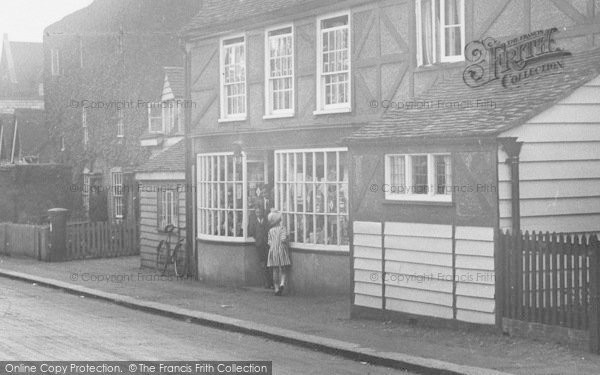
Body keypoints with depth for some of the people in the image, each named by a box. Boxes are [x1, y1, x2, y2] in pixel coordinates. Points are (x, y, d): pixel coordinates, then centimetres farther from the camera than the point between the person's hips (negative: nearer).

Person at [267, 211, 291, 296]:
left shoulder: (270, 230, 6)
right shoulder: (282, 228, -6)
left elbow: (269, 242, 4)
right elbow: (283, 239, -17)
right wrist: (286, 242, 3)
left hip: (273, 251, 3)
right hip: (282, 250, -3)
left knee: (275, 271, 7)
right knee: (283, 270, 4)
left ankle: (276, 288, 6)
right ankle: (282, 283, -21)